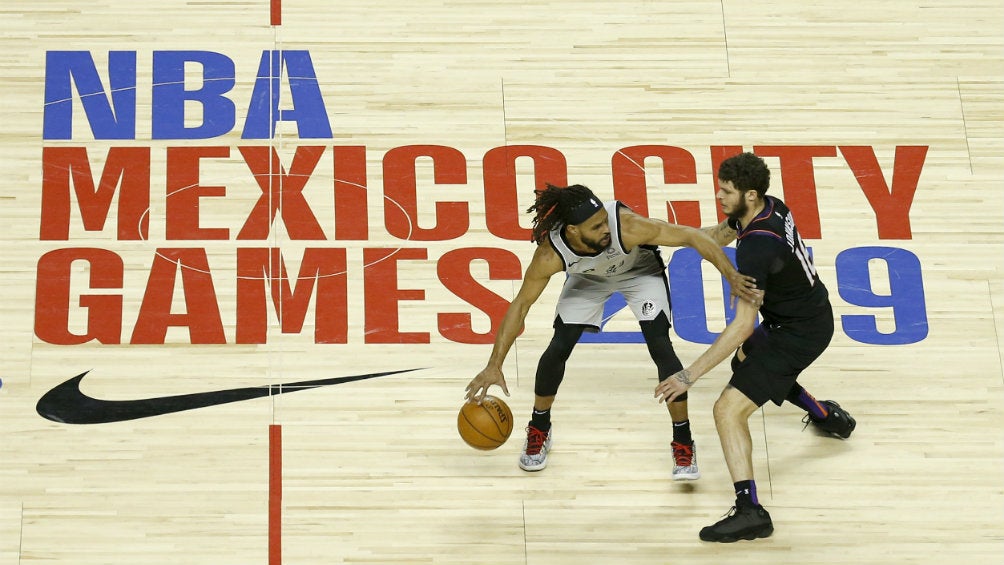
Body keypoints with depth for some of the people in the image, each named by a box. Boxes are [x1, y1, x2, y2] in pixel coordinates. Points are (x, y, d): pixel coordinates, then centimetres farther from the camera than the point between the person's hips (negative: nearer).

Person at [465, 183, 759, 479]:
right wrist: (494, 365, -24)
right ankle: (538, 430, 20)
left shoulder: (627, 225, -43)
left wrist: (732, 276, -41)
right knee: (558, 348, -7)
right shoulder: (550, 255, -35)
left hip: (641, 272, -1)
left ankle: (683, 444, 0)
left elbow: (692, 236, -34)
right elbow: (520, 305, -22)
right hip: (588, 278, 1)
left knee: (660, 347, -16)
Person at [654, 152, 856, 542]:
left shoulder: (756, 248, -32)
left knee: (728, 410, -15)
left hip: (800, 333, -10)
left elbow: (743, 325, -34)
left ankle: (749, 512, -21)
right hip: (812, 312, 10)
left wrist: (689, 376, -34)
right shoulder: (768, 208, -4)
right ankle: (827, 416, 49)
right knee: (747, 359, 36)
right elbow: (720, 234, 17)